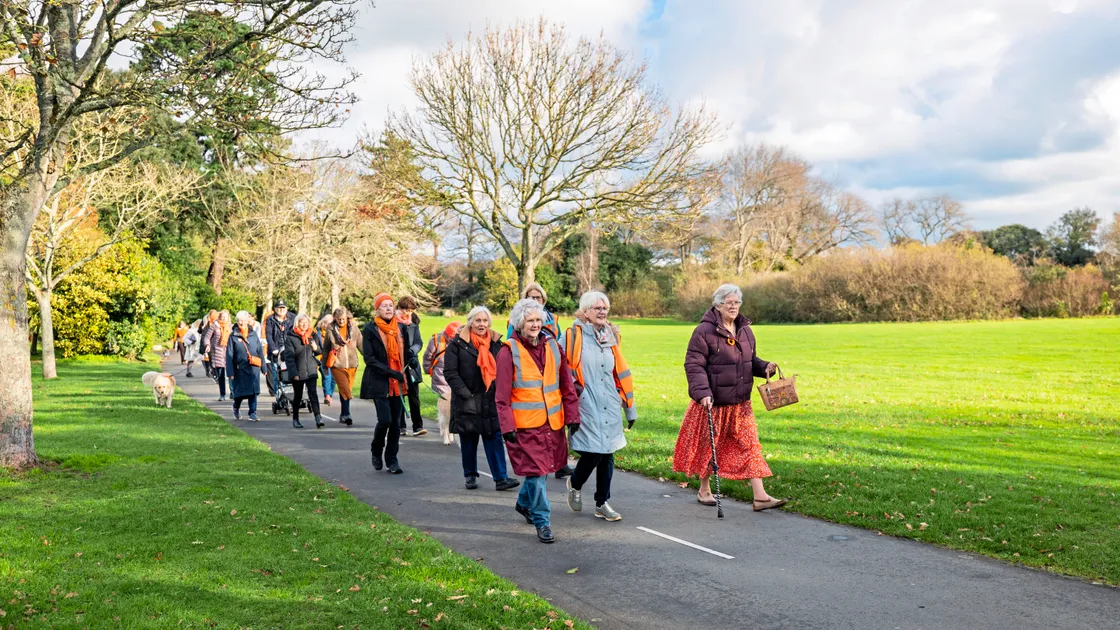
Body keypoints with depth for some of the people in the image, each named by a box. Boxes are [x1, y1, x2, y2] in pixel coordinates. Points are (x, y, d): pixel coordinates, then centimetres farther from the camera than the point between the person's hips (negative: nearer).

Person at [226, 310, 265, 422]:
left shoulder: (253, 335, 6)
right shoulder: (233, 336, -1)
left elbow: (260, 351, 9)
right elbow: (229, 355, -2)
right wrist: (230, 372, -6)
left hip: (254, 368, 1)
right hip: (240, 368, -1)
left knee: (253, 391, -3)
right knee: (240, 391, 9)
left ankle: (253, 413, 3)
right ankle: (236, 408, 37)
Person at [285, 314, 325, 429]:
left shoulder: (313, 335, 9)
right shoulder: (290, 338, -4)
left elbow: (320, 351, 19)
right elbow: (289, 357, -9)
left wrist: (316, 348, -6)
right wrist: (294, 373, -16)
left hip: (311, 371, 2)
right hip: (298, 372, -2)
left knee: (313, 394, -11)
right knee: (298, 396, 10)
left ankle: (318, 418, -18)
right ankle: (295, 419, 25)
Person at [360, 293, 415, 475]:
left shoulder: (401, 328, 9)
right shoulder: (370, 330, -4)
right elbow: (369, 358, -9)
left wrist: (411, 359, -3)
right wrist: (390, 371, -17)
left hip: (398, 383, 4)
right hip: (379, 383, -4)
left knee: (396, 422, 5)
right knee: (385, 420, -12)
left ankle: (391, 459, 17)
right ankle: (376, 451, 16)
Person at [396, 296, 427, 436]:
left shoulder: (413, 322, 8)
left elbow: (419, 342, 3)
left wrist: (412, 351, -17)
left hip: (411, 365, 3)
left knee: (414, 396, 0)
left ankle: (418, 426, 0)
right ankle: (401, 427, 12)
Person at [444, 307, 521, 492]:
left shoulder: (496, 342, 7)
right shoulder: (458, 343, -5)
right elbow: (450, 373, -8)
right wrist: (466, 395, -13)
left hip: (491, 401, 2)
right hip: (467, 402, -2)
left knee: (494, 438, -2)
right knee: (468, 440, 8)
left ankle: (500, 478, 0)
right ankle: (470, 476, 22)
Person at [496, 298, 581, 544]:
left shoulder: (553, 347, 6)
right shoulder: (509, 352, -8)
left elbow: (567, 386, 10)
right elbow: (502, 396, -8)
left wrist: (572, 415, 7)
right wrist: (507, 427, -13)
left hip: (552, 422, 5)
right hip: (525, 425, -5)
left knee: (542, 469, 16)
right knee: (536, 471, -5)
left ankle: (524, 503, 42)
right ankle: (542, 521, 8)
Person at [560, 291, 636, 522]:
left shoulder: (611, 336, 12)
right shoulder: (572, 336, -5)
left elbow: (621, 374, 16)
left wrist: (629, 407, 17)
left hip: (610, 407, 5)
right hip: (585, 406, -5)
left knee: (607, 454, 7)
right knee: (592, 454, -8)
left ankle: (602, 503, 22)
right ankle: (575, 484, 23)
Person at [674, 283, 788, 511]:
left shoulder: (745, 330, 8)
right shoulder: (704, 331, -14)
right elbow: (693, 365, -16)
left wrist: (764, 367, -2)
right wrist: (702, 393, -26)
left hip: (741, 403, 6)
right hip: (713, 402, -6)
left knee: (749, 445, 1)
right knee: (708, 446, 10)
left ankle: (760, 496, 1)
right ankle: (704, 490, 29)